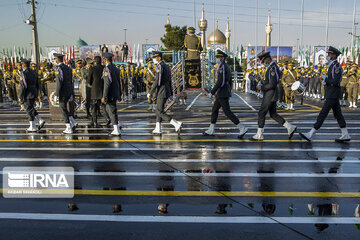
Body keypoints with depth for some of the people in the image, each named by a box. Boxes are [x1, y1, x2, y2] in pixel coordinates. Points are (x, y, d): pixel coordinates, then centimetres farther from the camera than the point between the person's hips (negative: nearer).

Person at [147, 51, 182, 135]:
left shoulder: (160, 66, -15)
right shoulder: (166, 66, 16)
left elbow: (157, 81, -22)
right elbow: (169, 81, 19)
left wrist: (150, 93, -16)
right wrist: (171, 93, 22)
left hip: (161, 92, -10)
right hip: (166, 92, 10)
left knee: (160, 112, -6)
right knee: (159, 110, 14)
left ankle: (177, 123, -12)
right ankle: (158, 129, 17)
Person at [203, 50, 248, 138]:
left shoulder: (222, 67, -17)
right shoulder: (227, 67, 15)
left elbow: (220, 82, -24)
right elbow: (230, 81, 19)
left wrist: (212, 92, -19)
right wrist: (229, 93, 25)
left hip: (222, 94, -10)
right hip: (225, 93, 10)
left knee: (227, 112, -7)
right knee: (214, 109, 14)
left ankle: (242, 128, -6)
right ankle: (211, 130, 18)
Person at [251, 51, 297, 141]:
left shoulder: (272, 69, -19)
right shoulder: (273, 67, 14)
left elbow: (272, 84, -25)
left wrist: (261, 88, -14)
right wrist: (262, 83, 9)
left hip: (270, 95, -10)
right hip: (271, 95, 10)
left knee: (261, 113, -2)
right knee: (273, 114, 14)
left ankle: (259, 135, 5)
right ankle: (290, 128, 16)